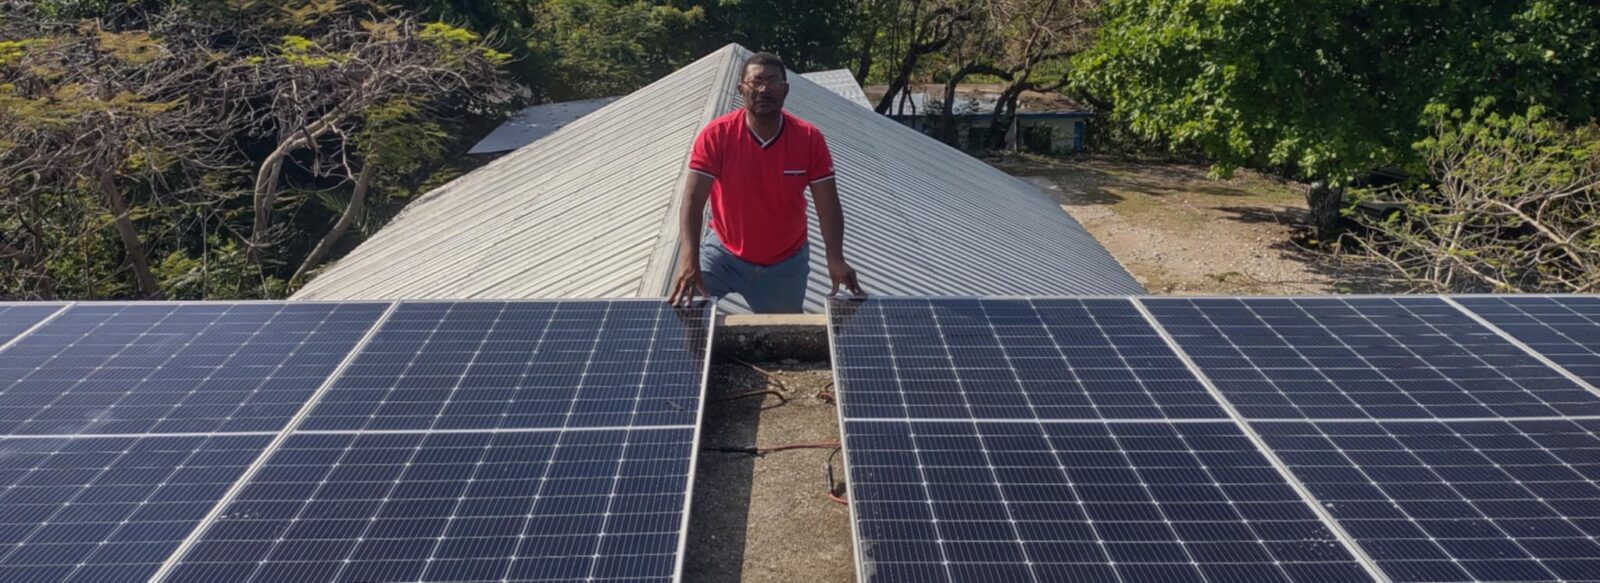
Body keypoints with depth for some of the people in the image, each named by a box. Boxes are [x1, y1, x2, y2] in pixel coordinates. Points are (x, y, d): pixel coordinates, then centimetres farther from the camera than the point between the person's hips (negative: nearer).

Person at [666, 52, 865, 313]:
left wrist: (835, 258, -34)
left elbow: (828, 204, -17)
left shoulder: (810, 139, -16)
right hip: (724, 253, -1)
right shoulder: (716, 135, -19)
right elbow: (693, 198, -25)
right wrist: (689, 258, -41)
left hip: (786, 264, 1)